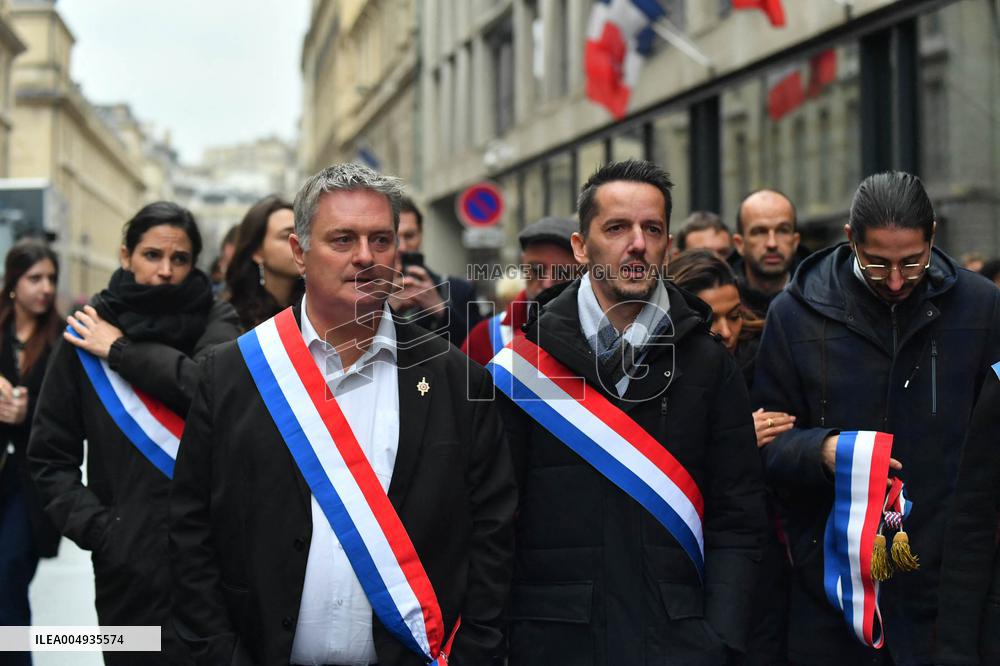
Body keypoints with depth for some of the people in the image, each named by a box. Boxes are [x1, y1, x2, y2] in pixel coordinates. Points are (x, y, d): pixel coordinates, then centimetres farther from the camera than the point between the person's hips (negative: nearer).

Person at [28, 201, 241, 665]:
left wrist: (122, 351, -9)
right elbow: (50, 455, 7)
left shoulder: (217, 321, 4)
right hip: (130, 558, 0)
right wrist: (93, 526, -6)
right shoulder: (89, 334, 5)